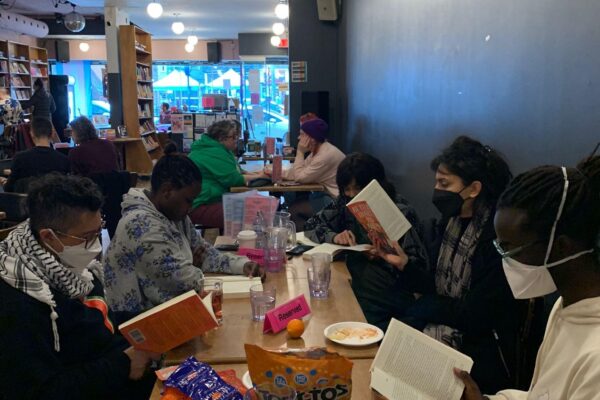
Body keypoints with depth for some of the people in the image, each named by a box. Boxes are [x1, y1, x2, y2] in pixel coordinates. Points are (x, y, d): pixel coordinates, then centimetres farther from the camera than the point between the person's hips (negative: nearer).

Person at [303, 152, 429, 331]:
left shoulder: (401, 212, -9)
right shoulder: (345, 203, 5)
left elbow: (418, 265, -10)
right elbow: (311, 226, 9)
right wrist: (334, 236, -10)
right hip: (354, 287, 5)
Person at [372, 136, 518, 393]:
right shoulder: (451, 222, 3)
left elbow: (474, 317, -19)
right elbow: (438, 289, 7)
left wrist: (425, 304, -6)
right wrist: (403, 263, -5)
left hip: (481, 350, -6)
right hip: (445, 325, 6)